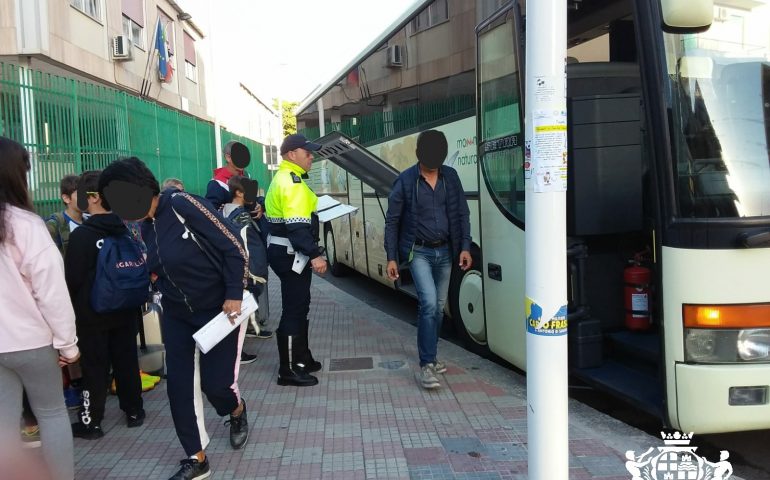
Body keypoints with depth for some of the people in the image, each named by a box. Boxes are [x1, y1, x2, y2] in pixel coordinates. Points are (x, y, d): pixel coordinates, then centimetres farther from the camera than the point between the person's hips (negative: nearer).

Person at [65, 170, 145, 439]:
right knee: (127, 361, 13)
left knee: (95, 367, 4)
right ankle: (134, 412, 24)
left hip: (93, 313, -5)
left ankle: (91, 423, 14)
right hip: (125, 309, 5)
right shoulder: (126, 230, 1)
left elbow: (72, 278, -13)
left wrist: (75, 305, 5)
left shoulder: (82, 234, -18)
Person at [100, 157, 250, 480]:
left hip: (219, 308, -7)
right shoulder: (146, 225, 2)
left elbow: (234, 249, -22)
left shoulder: (184, 205, -22)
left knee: (215, 382, -2)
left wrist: (234, 296, -24)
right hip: (176, 313, 7)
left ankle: (237, 411, 35)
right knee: (178, 384, 2)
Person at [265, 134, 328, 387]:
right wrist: (315, 254, -29)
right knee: (294, 310, -4)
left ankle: (301, 359, 31)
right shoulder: (292, 182, -18)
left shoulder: (285, 178, 16)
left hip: (286, 251, 11)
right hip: (291, 253, -11)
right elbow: (297, 225, -27)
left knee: (299, 307, 19)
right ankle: (289, 370, 4)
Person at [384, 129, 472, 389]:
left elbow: (462, 214, 7)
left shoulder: (450, 177, 2)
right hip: (419, 252, -4)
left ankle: (430, 357, 27)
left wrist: (465, 247, -2)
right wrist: (391, 257, -7)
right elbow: (392, 221, -4)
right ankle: (426, 365, -11)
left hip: (445, 252, 4)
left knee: (438, 307, 11)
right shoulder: (405, 180, -8)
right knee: (429, 303, -17)